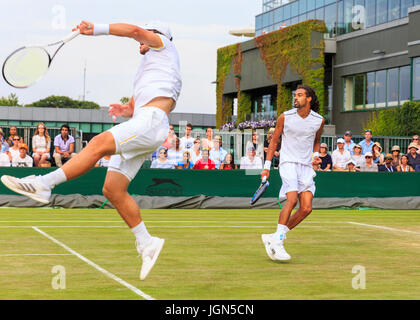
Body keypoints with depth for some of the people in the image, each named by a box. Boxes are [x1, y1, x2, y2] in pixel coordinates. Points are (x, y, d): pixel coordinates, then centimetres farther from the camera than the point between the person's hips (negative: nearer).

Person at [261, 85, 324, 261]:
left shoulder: (319, 120, 5)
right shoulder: (285, 117, -2)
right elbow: (274, 141, 7)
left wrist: (315, 155, 3)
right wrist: (267, 166, 3)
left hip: (306, 167, 4)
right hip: (288, 162, -4)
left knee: (306, 208, -8)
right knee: (292, 199, -24)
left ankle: (273, 238, 3)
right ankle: (278, 242, -18)